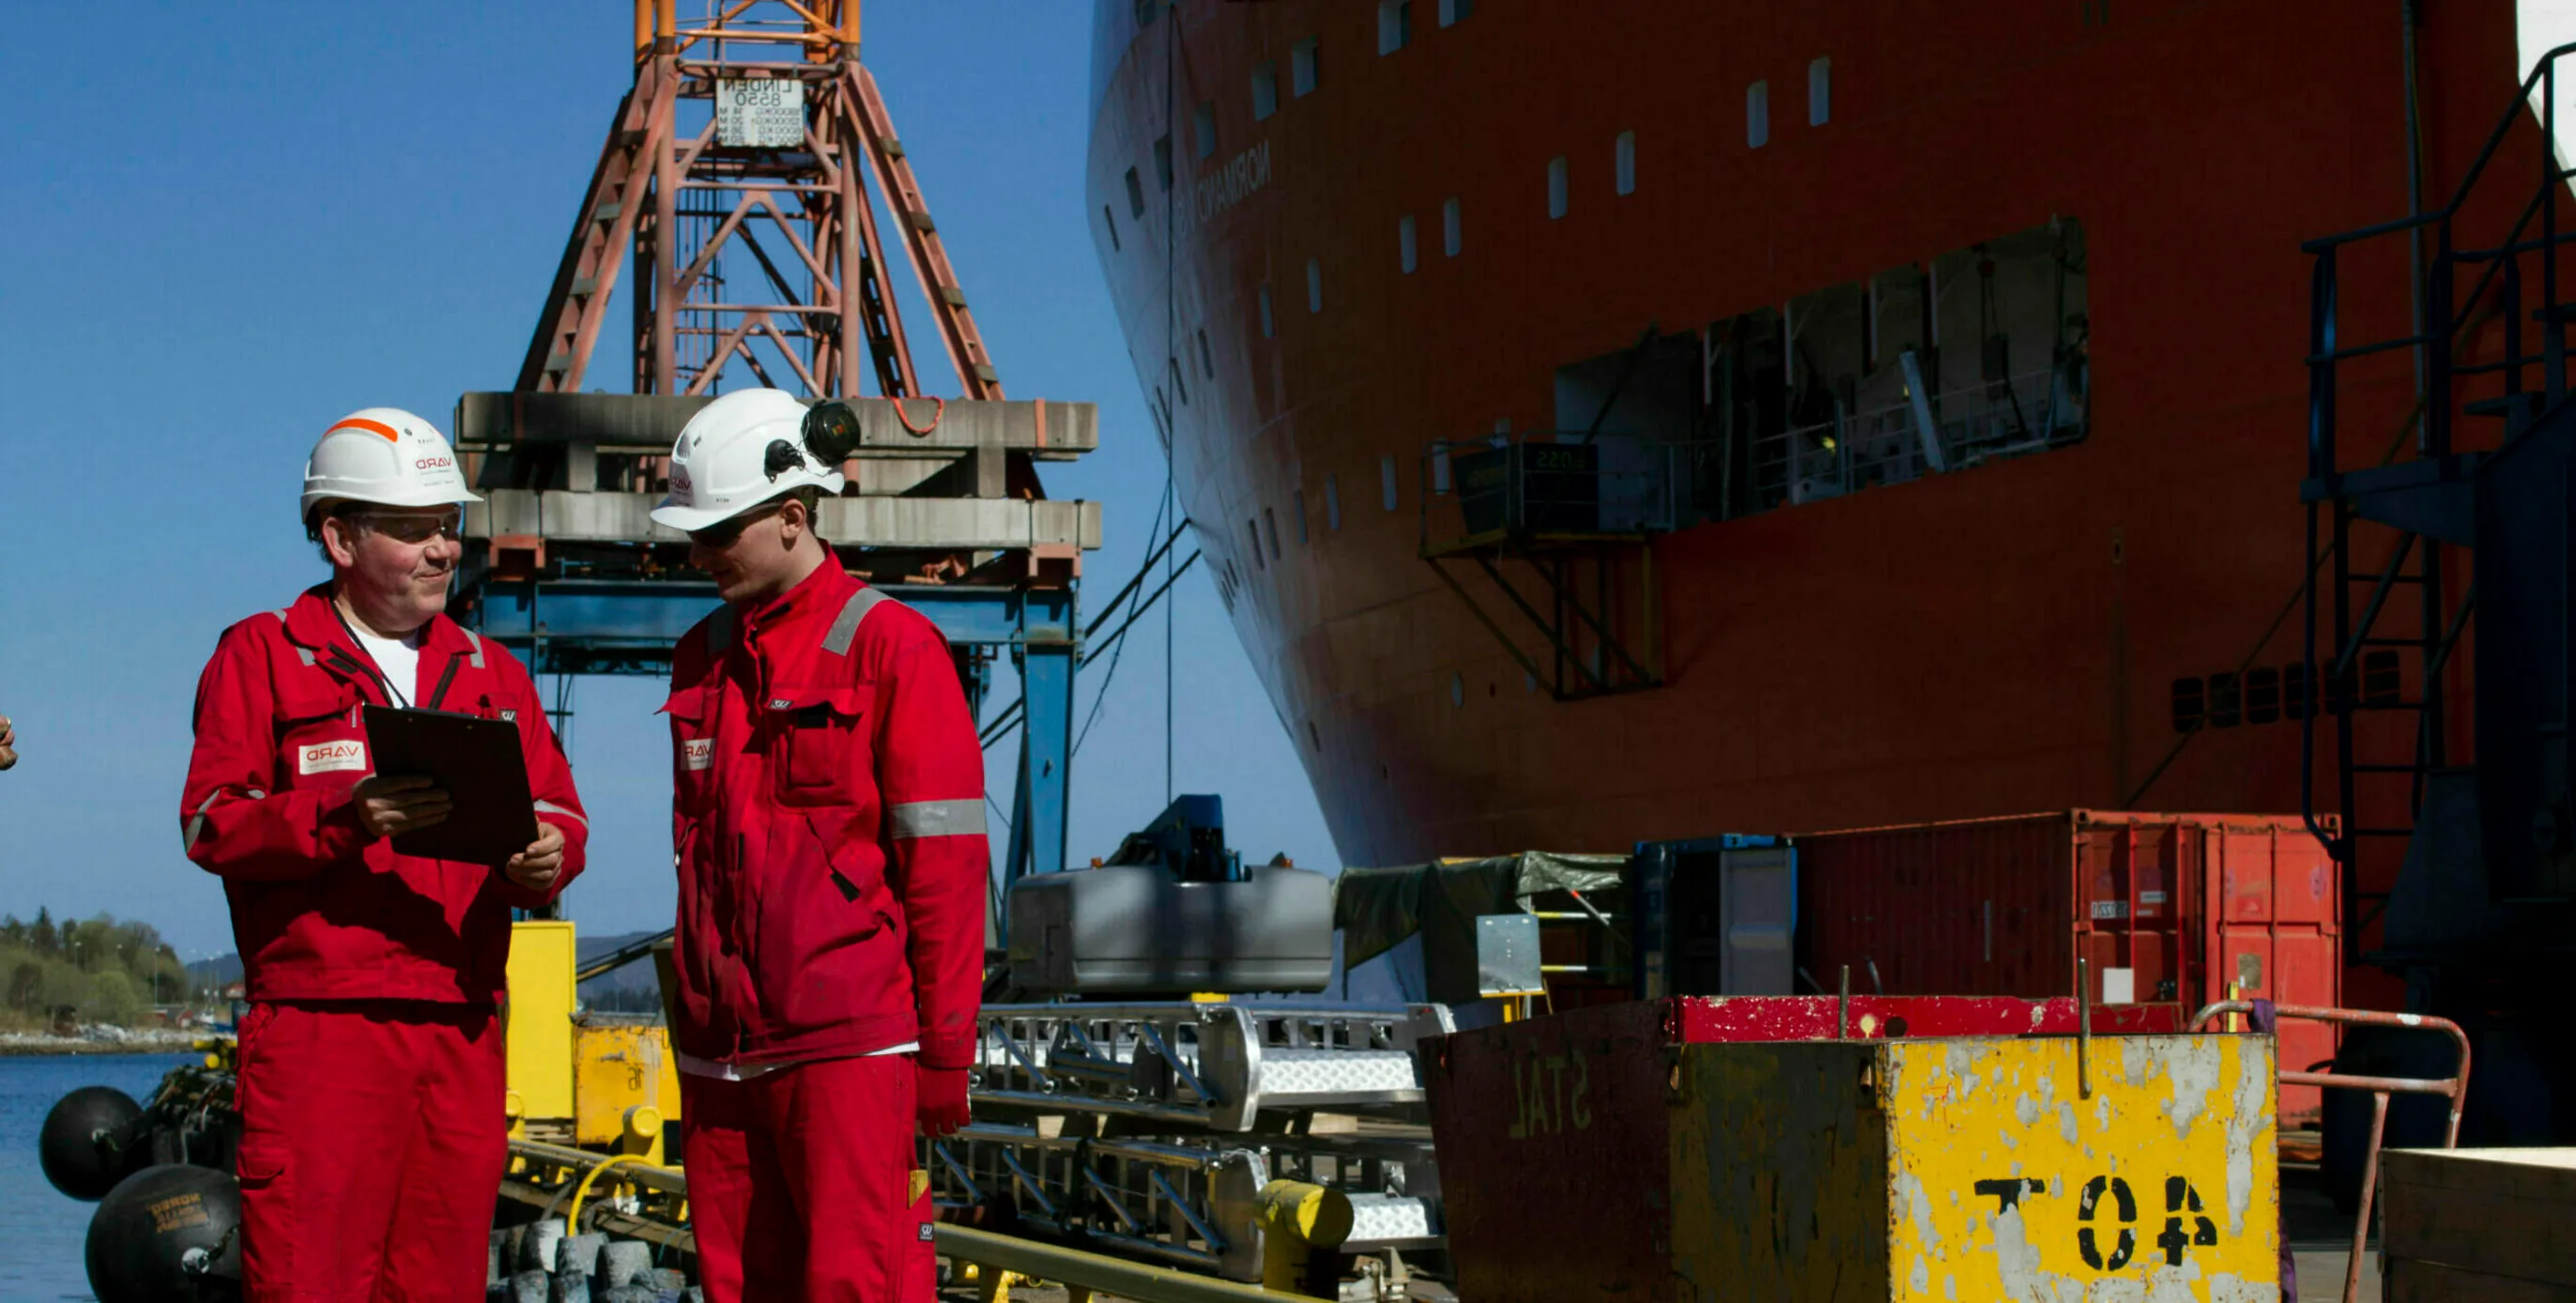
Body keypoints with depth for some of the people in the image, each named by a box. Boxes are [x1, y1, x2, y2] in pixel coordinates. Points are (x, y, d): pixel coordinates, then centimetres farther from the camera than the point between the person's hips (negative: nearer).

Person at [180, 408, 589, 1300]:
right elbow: (213, 824, -5)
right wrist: (347, 818, -21)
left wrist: (544, 857, -9)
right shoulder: (263, 656, 6)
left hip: (462, 1029, 5)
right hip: (319, 1024, -5)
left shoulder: (488, 673, 21)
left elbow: (557, 814, 15)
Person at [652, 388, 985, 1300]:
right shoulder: (702, 658, 15)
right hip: (721, 1050, 6)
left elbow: (946, 863, -7)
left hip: (850, 1044, -6)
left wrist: (945, 1050, -8)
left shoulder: (891, 646, -5)